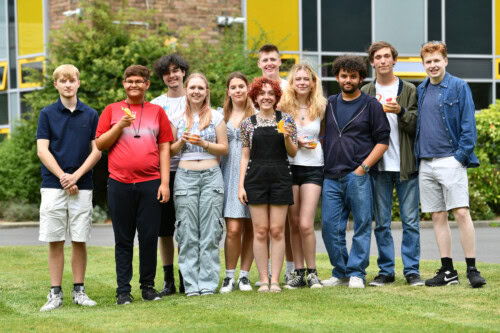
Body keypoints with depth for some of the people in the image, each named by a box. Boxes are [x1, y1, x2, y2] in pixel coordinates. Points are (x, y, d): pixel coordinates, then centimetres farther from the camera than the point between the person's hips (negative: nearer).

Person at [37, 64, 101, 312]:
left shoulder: (91, 115, 7)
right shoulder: (47, 114, 5)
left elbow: (97, 151, 4)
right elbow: (42, 150, 0)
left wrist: (76, 175, -9)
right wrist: (63, 177, -10)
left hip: (82, 186, 1)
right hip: (53, 185, -1)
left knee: (80, 240, 2)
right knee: (55, 241, -1)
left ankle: (79, 291, 11)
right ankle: (56, 293, 4)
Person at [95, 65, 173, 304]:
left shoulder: (157, 112, 11)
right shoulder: (112, 111, 10)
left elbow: (165, 148, 9)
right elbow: (100, 144, 6)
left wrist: (165, 182, 1)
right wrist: (120, 125, -9)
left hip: (150, 184, 0)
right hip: (120, 184, 0)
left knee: (149, 237, 1)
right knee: (123, 239, 3)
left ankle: (148, 286, 12)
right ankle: (123, 290, 6)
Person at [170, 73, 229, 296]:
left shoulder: (216, 117, 8)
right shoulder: (177, 118, 11)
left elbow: (224, 148, 6)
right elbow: (170, 151, 13)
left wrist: (203, 143, -9)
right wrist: (182, 141, -7)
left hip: (211, 176, -1)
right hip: (185, 176, 1)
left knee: (210, 233, -4)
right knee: (187, 234, -3)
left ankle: (208, 283, 0)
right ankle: (191, 285, 1)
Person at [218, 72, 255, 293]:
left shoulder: (256, 114, 5)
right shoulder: (221, 115, 12)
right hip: (229, 174, 1)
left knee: (251, 229, 1)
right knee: (233, 229, -8)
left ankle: (244, 275, 11)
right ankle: (229, 277, 1)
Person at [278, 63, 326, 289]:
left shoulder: (320, 108, 6)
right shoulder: (283, 107, 2)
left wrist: (315, 142, 0)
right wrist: (295, 141, -8)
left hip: (313, 169, -1)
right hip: (289, 167, 1)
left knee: (306, 224, -9)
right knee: (294, 224, 5)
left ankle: (311, 273, 2)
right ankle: (298, 272, 13)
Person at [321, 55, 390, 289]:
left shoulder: (371, 105, 3)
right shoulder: (329, 104, 15)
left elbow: (383, 140, -1)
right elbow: (321, 136, 22)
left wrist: (363, 167, -9)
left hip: (358, 176, -4)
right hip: (331, 177, 4)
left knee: (362, 226, -2)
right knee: (330, 227, 2)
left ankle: (356, 273, 4)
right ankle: (340, 272, 14)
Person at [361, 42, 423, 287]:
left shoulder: (409, 91, 5)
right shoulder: (365, 93, 9)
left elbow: (418, 125, -1)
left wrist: (401, 112, -17)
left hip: (406, 165, -1)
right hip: (378, 166, 1)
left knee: (410, 221, 0)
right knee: (381, 222, 5)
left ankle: (412, 270, 7)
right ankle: (386, 271, 12)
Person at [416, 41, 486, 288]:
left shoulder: (459, 87, -1)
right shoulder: (421, 91, 13)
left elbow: (468, 124, -4)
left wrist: (462, 154, -13)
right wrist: (417, 155, 9)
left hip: (450, 160, -5)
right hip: (426, 163, 5)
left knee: (461, 212, -11)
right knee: (438, 217, 7)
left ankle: (472, 269, -6)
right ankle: (447, 271, 11)